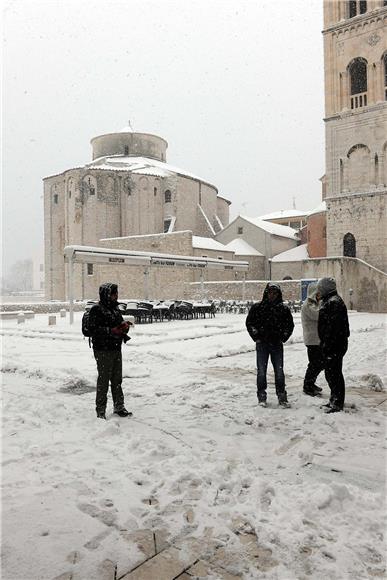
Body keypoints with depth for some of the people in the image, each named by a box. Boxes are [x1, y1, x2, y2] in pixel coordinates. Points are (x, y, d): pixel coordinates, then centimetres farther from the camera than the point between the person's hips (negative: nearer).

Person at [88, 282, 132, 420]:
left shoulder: (115, 308, 13)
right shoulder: (96, 310, -11)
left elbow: (121, 324, 22)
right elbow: (93, 329, -19)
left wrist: (124, 326, -1)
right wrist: (111, 331, -24)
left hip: (116, 349, 8)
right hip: (103, 351, -8)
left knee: (117, 380, 16)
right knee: (103, 381, -1)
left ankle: (119, 407, 28)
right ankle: (100, 411, 10)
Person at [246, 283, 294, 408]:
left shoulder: (283, 309, 3)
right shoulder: (257, 307, -1)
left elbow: (290, 325, 13)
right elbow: (249, 323, 6)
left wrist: (283, 338, 5)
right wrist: (256, 337, 0)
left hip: (277, 344, 1)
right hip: (262, 344, -1)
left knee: (279, 371, 4)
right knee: (261, 371, 2)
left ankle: (282, 397, 15)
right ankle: (262, 397, 15)